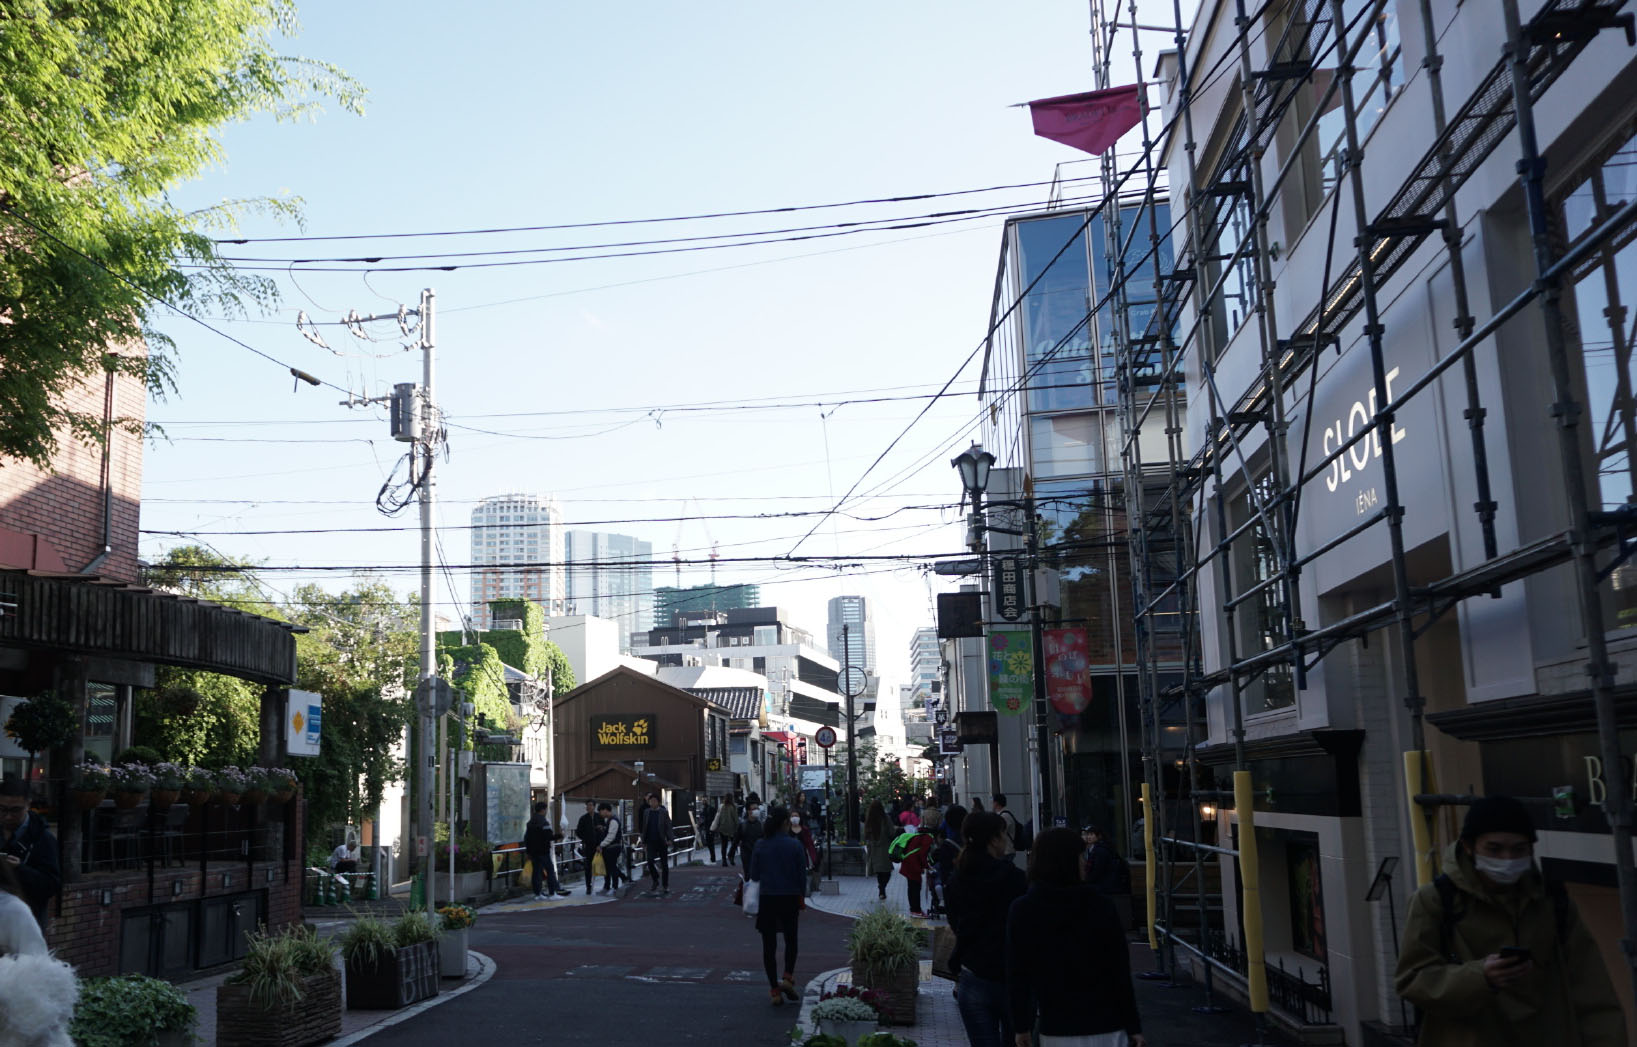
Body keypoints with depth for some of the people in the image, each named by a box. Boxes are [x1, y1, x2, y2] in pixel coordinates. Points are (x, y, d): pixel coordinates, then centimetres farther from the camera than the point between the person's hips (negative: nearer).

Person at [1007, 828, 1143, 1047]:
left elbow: (1017, 976, 0)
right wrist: (1133, 1026, 2)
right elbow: (1121, 973, -5)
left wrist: (1021, 1026, 9)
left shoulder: (1021, 912, -3)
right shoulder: (1100, 906, -8)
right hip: (1105, 1024, -1)